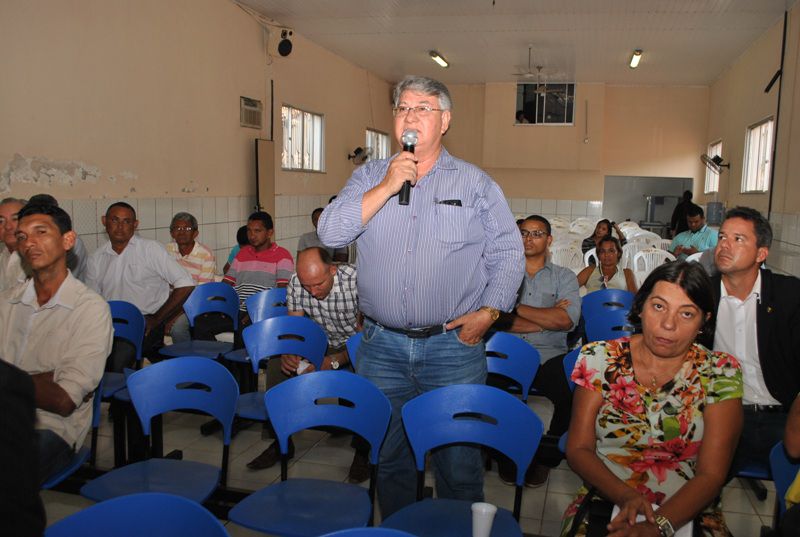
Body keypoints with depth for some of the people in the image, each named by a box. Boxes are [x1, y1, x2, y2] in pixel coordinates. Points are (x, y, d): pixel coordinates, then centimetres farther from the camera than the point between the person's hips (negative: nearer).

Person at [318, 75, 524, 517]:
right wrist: (386, 187, -12)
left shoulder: (475, 183, 4)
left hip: (454, 344, -2)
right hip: (381, 345, 2)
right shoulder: (369, 177, 8)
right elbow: (330, 233, -5)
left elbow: (507, 253, 3)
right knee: (387, 456, 15)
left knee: (459, 462, 6)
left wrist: (490, 311, -10)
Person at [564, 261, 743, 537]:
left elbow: (711, 475, -6)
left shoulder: (721, 373, -2)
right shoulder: (599, 359, -1)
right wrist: (625, 496, -17)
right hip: (605, 501, -1)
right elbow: (578, 449, -1)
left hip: (686, 512, 1)